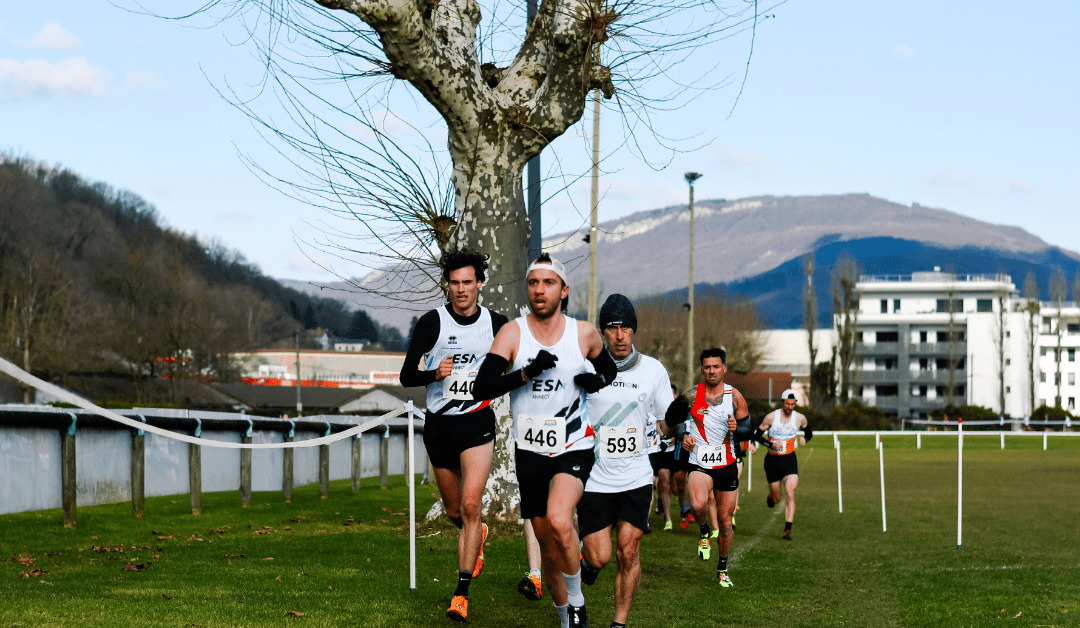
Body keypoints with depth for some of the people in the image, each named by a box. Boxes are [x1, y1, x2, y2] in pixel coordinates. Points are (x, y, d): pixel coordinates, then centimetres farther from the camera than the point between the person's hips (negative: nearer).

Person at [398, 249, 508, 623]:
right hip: (439, 424, 1)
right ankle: (478, 536, 48)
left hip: (478, 421, -1)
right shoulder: (431, 322, -5)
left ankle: (462, 592, -13)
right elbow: (406, 376, -5)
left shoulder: (497, 324, 0)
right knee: (454, 511, 12)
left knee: (470, 506, -16)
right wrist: (435, 374, -24)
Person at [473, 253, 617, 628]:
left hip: (573, 447, -2)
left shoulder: (584, 334, -1)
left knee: (559, 520, -27)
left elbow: (610, 369, 18)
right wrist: (528, 372, -25)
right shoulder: (512, 333, -5)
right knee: (547, 545, 11)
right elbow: (481, 388, -14)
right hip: (530, 452, 2)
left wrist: (597, 381, -5)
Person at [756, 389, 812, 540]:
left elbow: (809, 431, 19)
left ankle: (787, 530, -18)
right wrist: (771, 444, -18)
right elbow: (757, 434, -2)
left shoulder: (800, 418, -1)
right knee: (776, 498, 7)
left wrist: (805, 439, -5)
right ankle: (770, 498, 47)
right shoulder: (771, 417, -8)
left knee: (790, 493, -18)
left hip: (790, 460, 1)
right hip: (772, 460, 0)